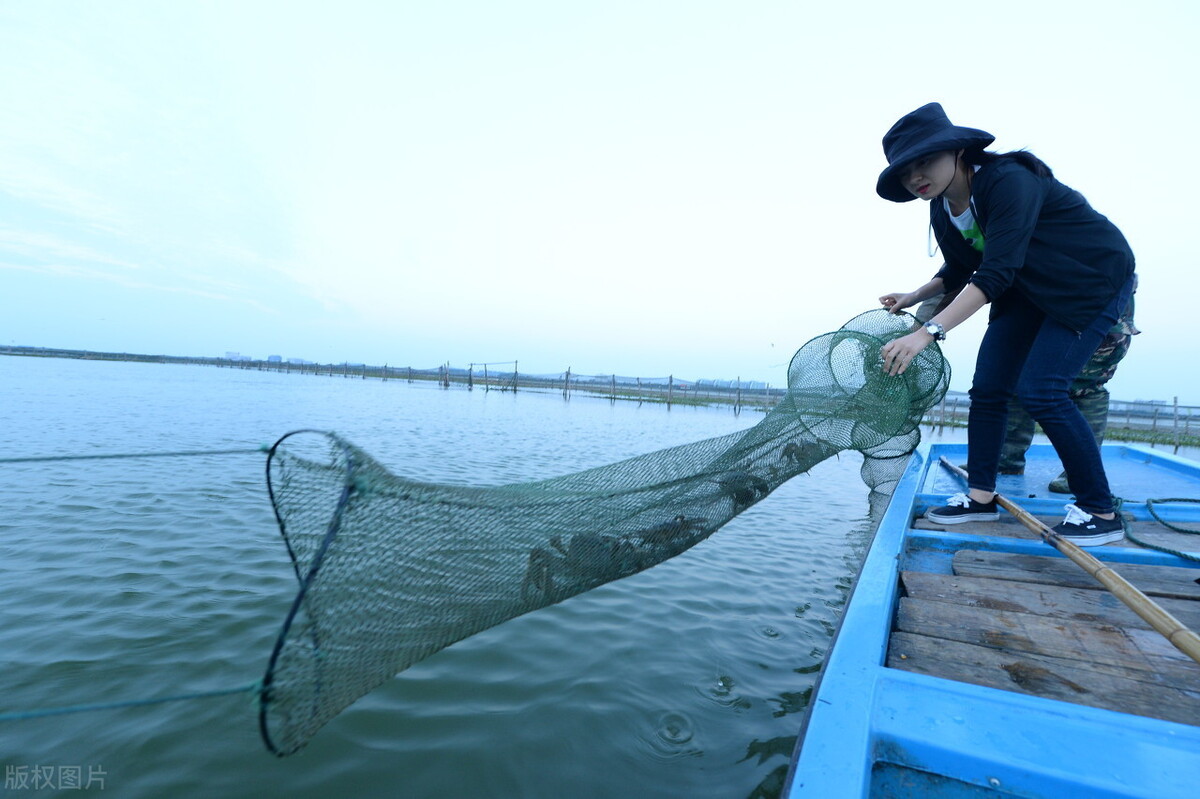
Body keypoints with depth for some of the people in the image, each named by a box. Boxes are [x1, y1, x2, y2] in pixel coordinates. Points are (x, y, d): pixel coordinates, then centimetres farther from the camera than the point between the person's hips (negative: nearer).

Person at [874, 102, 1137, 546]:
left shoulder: (1008, 181, -29)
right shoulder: (943, 209, -4)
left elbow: (996, 273, -39)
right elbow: (960, 272, 10)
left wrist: (927, 333, -47)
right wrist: (912, 298, -6)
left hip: (1094, 280, -7)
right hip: (1030, 291, 8)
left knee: (1040, 390, -18)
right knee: (987, 387, -2)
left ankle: (1100, 512, -3)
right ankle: (981, 496, 7)